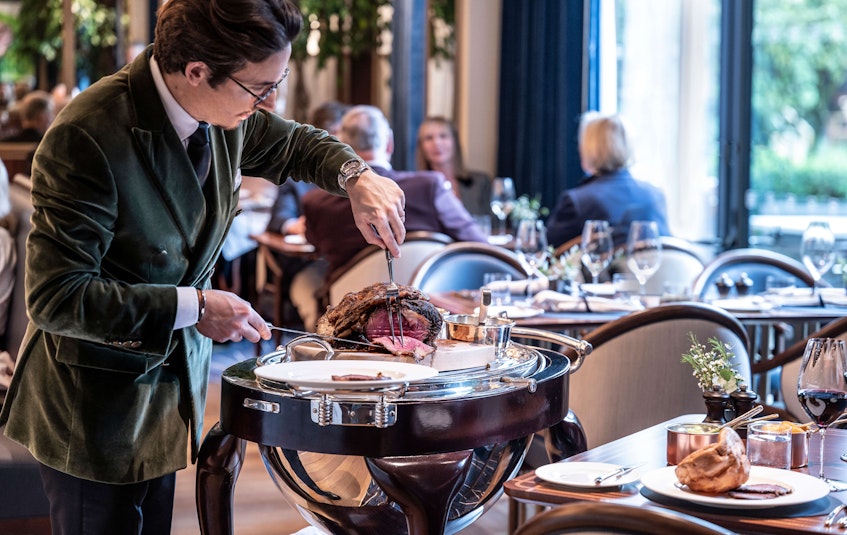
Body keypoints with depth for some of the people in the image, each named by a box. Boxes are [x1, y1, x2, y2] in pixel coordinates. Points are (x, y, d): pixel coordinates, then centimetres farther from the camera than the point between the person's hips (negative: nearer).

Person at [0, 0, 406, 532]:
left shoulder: (224, 114, -6)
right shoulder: (86, 139, -28)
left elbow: (292, 144, 16)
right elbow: (55, 298, -27)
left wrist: (356, 177, -6)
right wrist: (192, 308, -27)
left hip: (171, 383, 7)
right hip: (95, 403, -7)